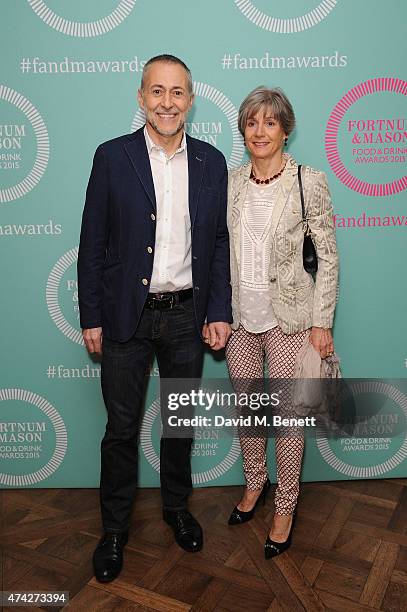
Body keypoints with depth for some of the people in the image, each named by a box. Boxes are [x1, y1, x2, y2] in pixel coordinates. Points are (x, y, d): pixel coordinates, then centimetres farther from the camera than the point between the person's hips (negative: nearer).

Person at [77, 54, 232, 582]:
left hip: (187, 315, 2)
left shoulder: (211, 162, 3)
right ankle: (115, 528, 32)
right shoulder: (112, 157, -4)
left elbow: (219, 242, 6)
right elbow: (92, 244, -3)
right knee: (122, 428, 10)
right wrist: (91, 318, -5)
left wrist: (219, 312, 1)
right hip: (127, 316, -2)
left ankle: (177, 507, 42)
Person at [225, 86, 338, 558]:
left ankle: (285, 506, 30)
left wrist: (322, 323, -9)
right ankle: (255, 482, 42)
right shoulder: (231, 183, 4)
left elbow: (327, 258, -7)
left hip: (288, 316, -4)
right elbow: (222, 250, 9)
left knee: (288, 412, 7)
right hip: (240, 315, 4)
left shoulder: (309, 183, -8)